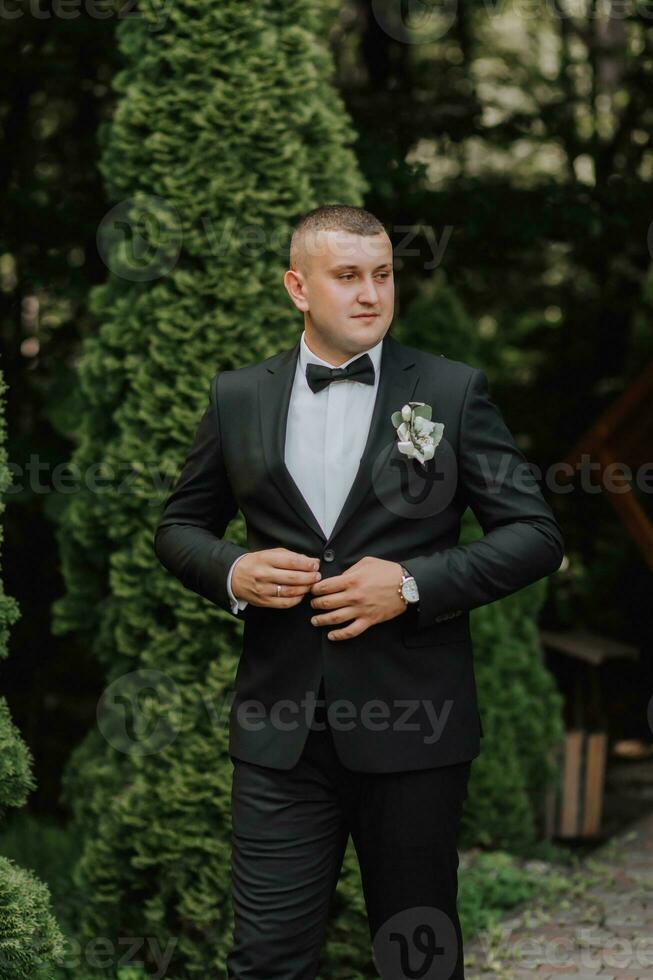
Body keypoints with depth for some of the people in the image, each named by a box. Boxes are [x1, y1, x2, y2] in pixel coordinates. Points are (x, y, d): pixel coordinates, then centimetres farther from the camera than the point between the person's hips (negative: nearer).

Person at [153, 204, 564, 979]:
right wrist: (232, 573, -6)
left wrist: (414, 584, -14)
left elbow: (536, 534, -1)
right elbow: (179, 527, 16)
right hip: (281, 730, 1)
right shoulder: (238, 397, 7)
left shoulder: (454, 391, 0)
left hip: (413, 730, -1)